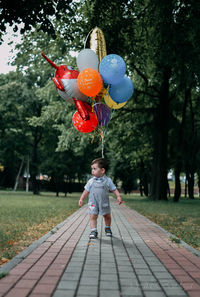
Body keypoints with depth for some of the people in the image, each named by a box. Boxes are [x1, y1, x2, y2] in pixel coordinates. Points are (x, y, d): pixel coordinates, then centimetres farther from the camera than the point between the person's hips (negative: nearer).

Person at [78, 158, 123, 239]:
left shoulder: (108, 180, -5)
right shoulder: (91, 181, 0)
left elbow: (114, 189, -1)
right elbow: (86, 191, 8)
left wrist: (118, 196, -14)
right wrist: (81, 199, 5)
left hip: (104, 203, 0)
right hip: (93, 203, 0)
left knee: (107, 216, 13)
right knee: (93, 217, -8)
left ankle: (107, 228, 35)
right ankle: (93, 231, -3)